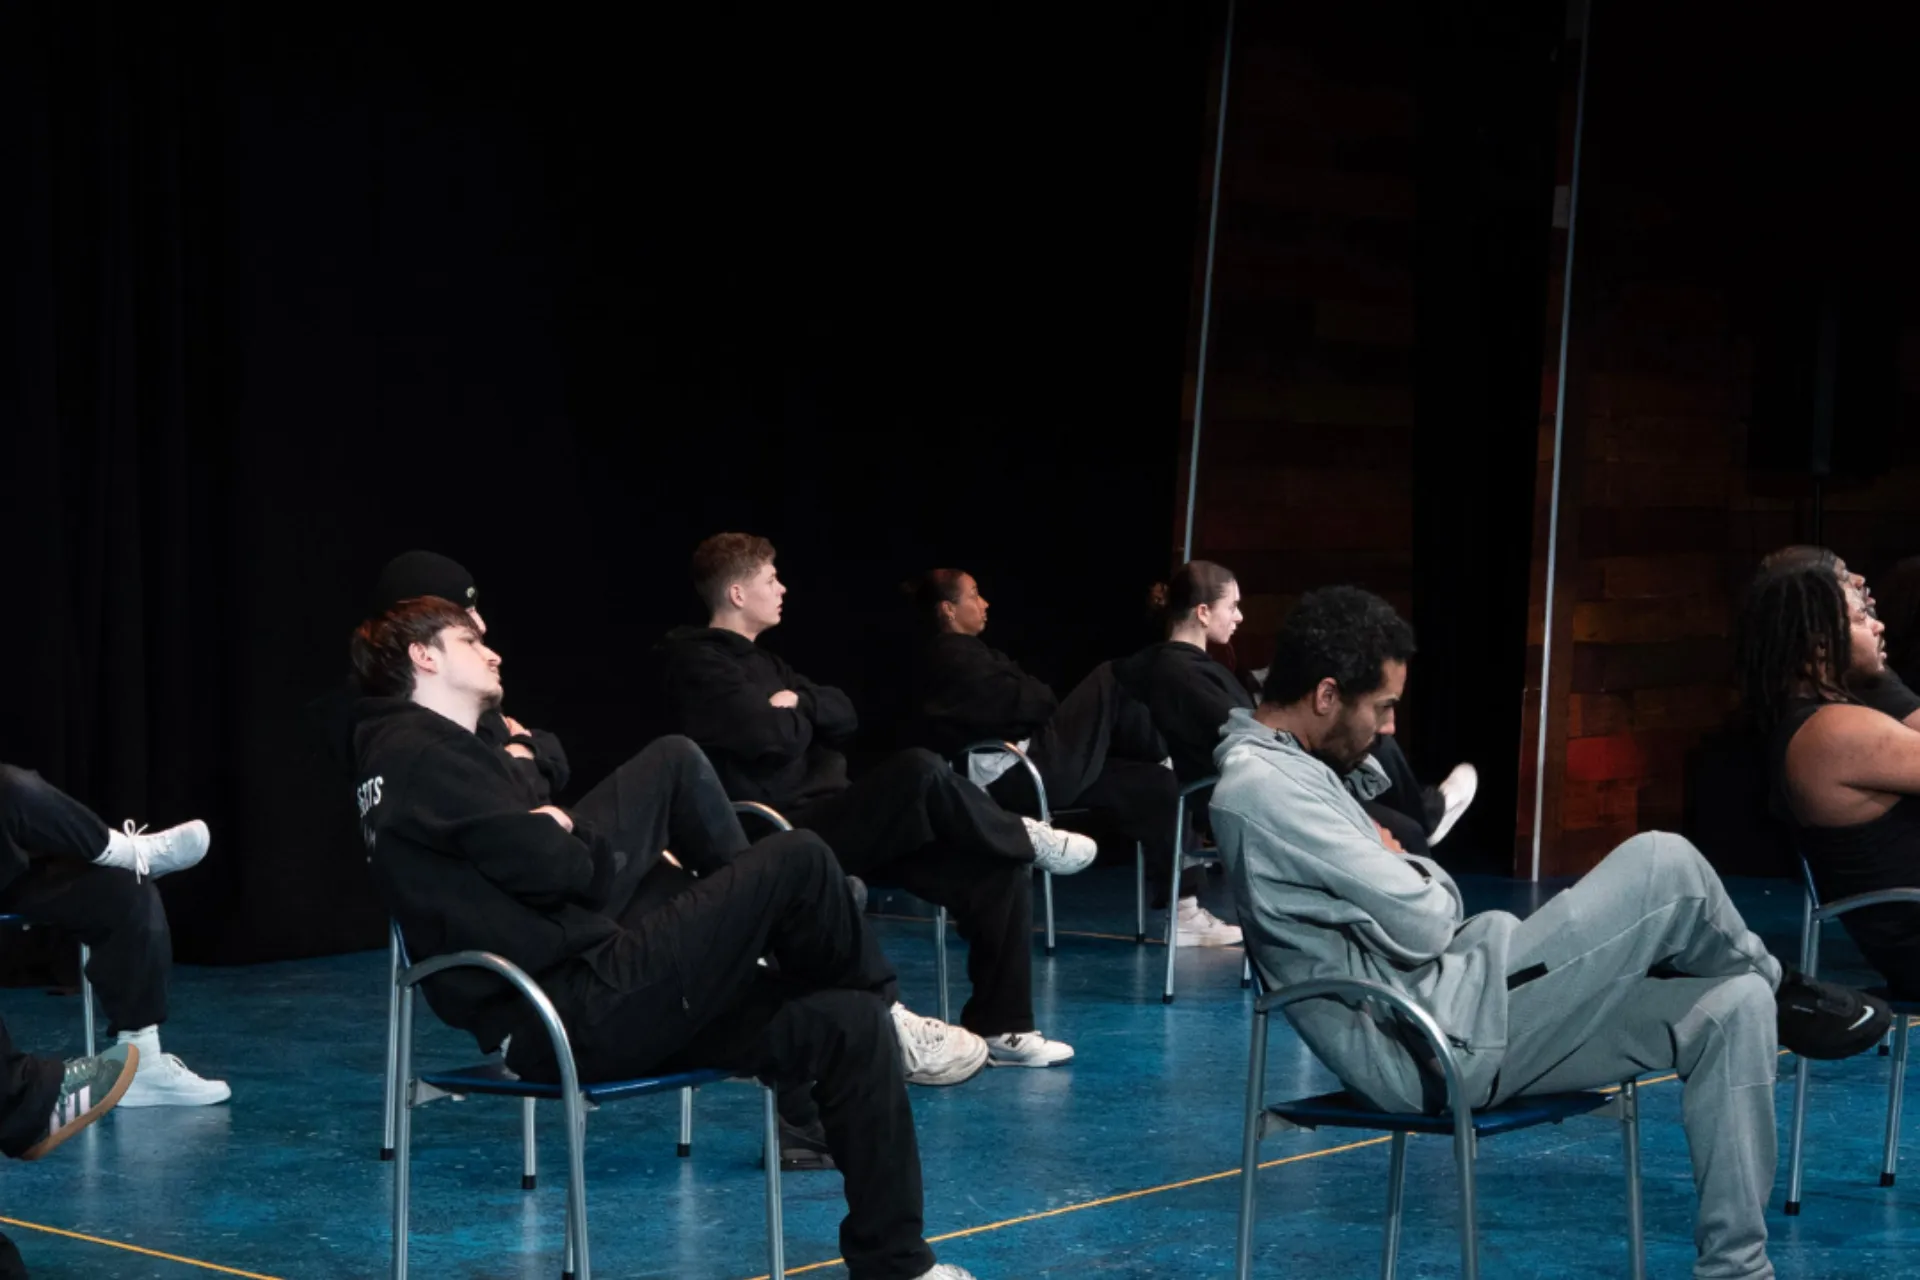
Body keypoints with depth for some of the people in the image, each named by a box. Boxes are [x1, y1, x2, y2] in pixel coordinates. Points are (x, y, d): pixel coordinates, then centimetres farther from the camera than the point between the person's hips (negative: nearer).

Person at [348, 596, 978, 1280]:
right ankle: (881, 1000, 16)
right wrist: (570, 841, 5)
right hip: (576, 1011, -10)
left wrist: (569, 837, -2)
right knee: (796, 860, -13)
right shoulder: (419, 753, -8)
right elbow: (545, 868, -16)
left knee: (847, 1025, 1)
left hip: (565, 1011, 10)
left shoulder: (423, 758, 23)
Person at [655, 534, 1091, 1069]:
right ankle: (1027, 838, -4)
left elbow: (843, 715, 17)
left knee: (996, 874, -5)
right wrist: (803, 716, 1)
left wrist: (798, 702, -3)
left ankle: (998, 1027, 0)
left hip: (830, 824, 9)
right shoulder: (695, 664, -7)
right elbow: (772, 738, -20)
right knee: (918, 771, -30)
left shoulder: (760, 659, 23)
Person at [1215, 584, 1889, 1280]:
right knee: (1663, 864, -11)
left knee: (1732, 1008, 1)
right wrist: (1418, 870, 5)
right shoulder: (1263, 786, -18)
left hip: (1437, 1037, 10)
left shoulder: (1283, 772, 15)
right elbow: (1422, 924, -16)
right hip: (1442, 1043, -10)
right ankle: (1782, 991, 21)